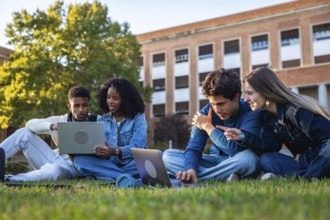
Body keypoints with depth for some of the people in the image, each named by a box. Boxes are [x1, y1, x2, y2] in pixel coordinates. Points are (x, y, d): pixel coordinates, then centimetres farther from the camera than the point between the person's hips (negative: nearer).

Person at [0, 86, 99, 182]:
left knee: (57, 170, -41)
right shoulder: (60, 121, 6)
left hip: (74, 167, -4)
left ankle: (9, 179, -29)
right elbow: (30, 124, -3)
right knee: (24, 133, -6)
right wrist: (52, 126, -23)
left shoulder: (97, 122, 1)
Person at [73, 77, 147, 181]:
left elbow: (136, 147, -11)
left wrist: (114, 151, -29)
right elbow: (95, 146, 5)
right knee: (79, 160, -25)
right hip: (108, 164, 4)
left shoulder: (138, 118, 4)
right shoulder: (102, 121, 16)